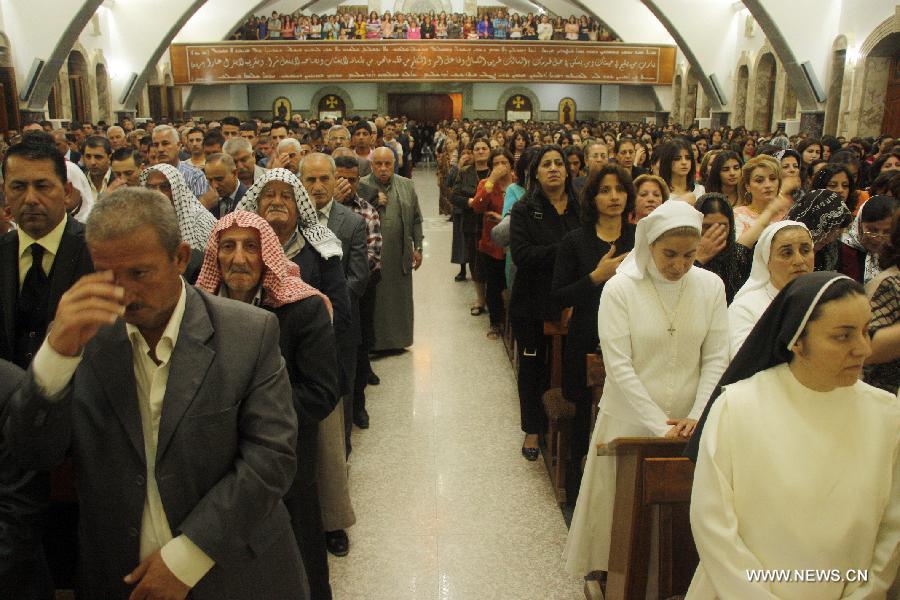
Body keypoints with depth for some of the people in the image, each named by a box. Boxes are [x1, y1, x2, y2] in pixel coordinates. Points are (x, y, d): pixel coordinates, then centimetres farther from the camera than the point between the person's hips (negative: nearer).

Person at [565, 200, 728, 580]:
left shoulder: (711, 286, -1)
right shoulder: (620, 289, -10)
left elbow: (716, 359, 1)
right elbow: (619, 367, -13)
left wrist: (696, 417, -10)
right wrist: (659, 425, -16)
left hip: (688, 426, 3)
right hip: (630, 421, -2)